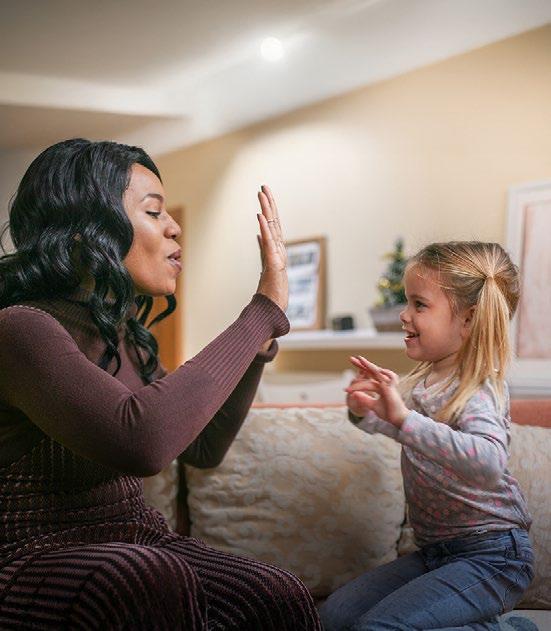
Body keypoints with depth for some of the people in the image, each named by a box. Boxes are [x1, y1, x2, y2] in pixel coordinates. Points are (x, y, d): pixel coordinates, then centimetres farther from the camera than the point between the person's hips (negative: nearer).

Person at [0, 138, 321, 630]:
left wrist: (260, 340, 8)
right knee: (152, 580, -37)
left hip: (139, 547, 7)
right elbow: (142, 441, -35)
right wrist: (265, 311, -24)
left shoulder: (125, 337, 10)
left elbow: (204, 449, 20)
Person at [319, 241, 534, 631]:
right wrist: (365, 410, -6)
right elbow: (388, 422, 18)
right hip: (435, 551, 9)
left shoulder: (479, 394, -22)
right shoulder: (424, 379, 3)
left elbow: (489, 462, -43)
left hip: (491, 557, -9)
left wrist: (404, 417, -45)